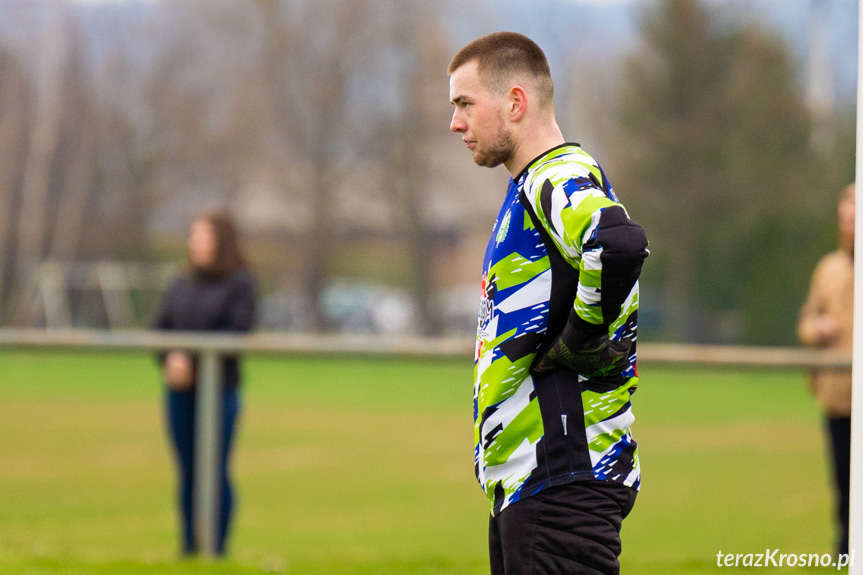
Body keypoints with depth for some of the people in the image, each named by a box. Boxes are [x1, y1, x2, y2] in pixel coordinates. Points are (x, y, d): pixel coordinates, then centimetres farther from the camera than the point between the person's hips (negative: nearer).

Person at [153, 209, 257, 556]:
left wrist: (191, 359, -15)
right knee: (187, 472, 6)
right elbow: (160, 328, 10)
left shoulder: (239, 283, -1)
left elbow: (237, 332, -11)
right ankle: (188, 545, 12)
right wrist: (169, 360, -10)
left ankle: (218, 549, 1)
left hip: (219, 388, -4)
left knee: (216, 471, -3)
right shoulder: (181, 286, 14)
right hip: (180, 390, 4)